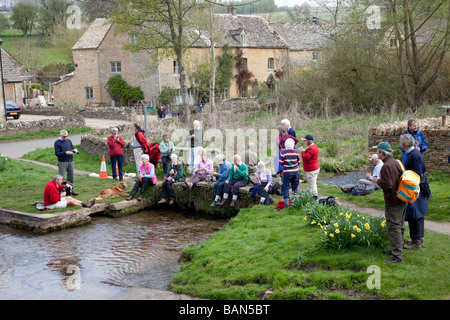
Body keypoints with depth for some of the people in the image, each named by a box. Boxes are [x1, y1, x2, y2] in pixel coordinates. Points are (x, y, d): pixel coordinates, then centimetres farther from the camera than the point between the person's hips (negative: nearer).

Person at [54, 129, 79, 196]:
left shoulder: (68, 140, 11)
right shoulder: (57, 143, -6)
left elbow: (72, 147, 20)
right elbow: (57, 153, -11)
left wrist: (74, 150, -4)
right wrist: (66, 153, -21)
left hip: (70, 161, 5)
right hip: (62, 162, -5)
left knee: (71, 177, 10)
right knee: (61, 178, -6)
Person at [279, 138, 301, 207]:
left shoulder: (283, 152, -11)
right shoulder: (296, 152, -3)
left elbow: (281, 162, -7)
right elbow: (298, 162, 4)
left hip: (287, 172, -3)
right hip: (295, 171, 3)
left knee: (285, 187, 5)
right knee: (295, 187, 17)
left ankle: (286, 202, 0)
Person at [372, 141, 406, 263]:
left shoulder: (386, 166, -21)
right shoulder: (396, 162, 9)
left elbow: (387, 185, -28)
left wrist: (378, 180, -11)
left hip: (393, 202, -10)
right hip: (402, 200, 10)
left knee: (393, 227, -6)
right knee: (400, 226, 19)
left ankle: (397, 255, -5)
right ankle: (397, 248, 32)